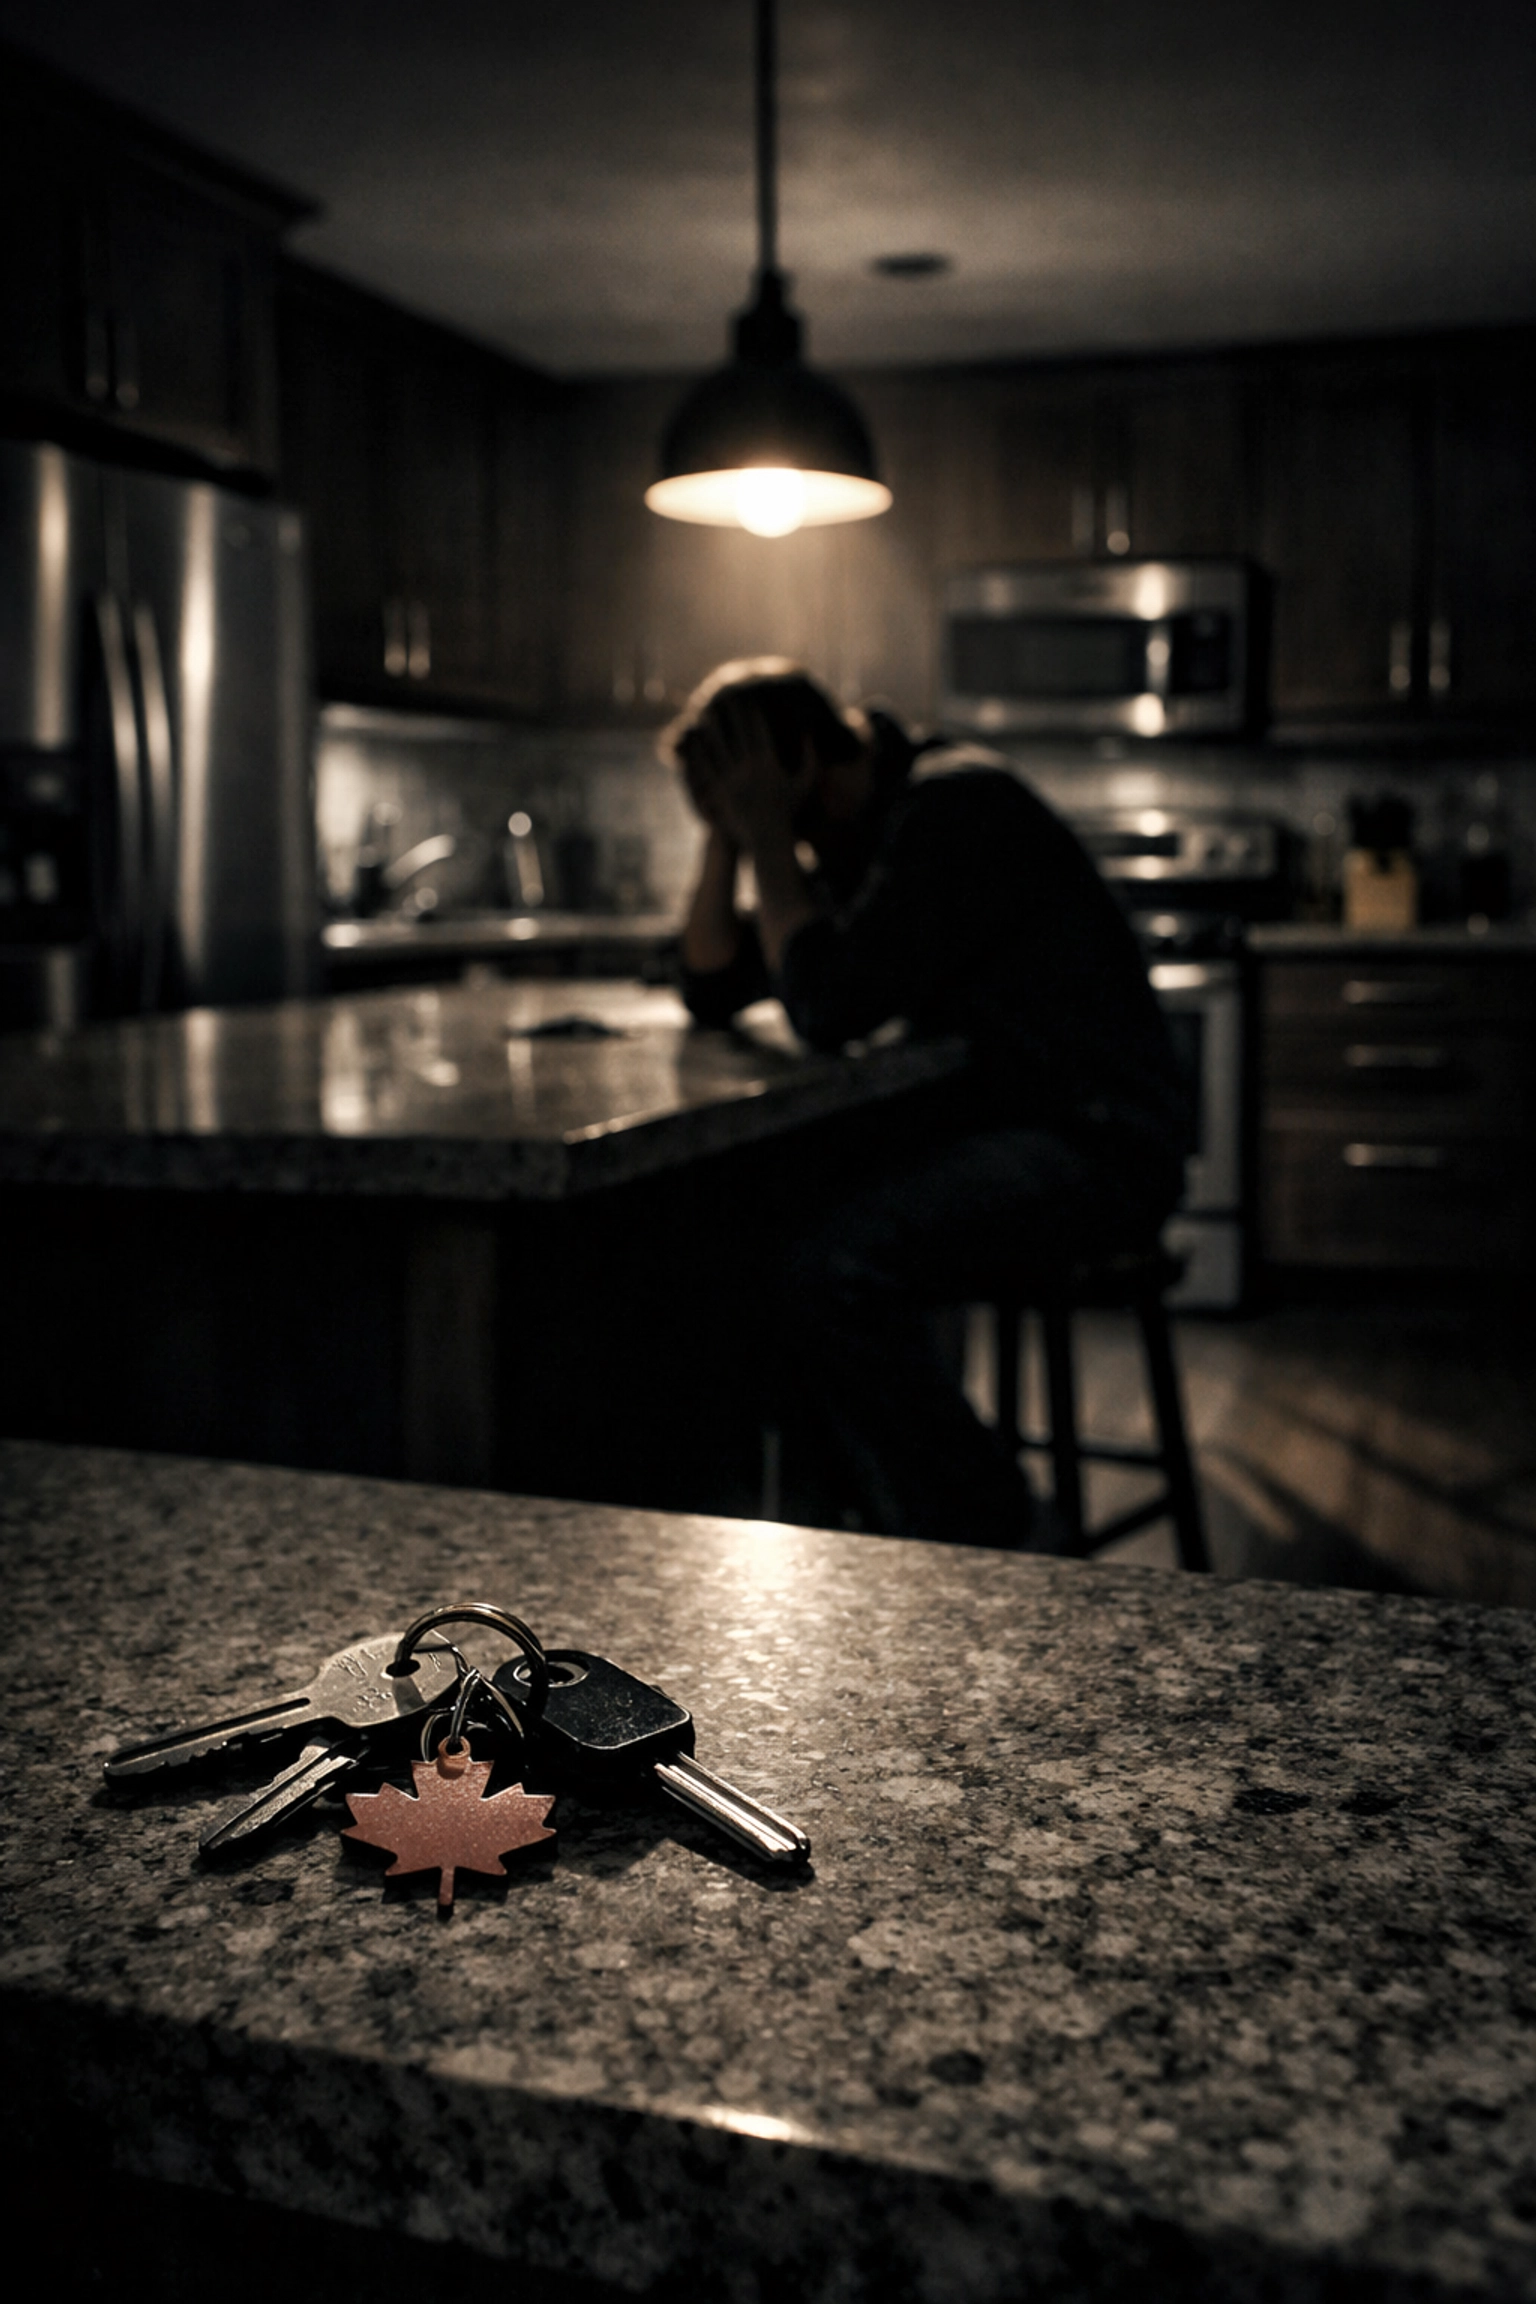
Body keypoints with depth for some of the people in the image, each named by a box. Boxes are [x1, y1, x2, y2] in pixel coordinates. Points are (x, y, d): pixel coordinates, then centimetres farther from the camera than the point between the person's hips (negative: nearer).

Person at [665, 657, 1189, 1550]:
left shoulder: (955, 805, -16)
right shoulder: (848, 841, 14)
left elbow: (830, 1009, -23)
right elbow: (713, 991, 16)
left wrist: (766, 836, -14)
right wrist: (727, 839, 3)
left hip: (1098, 1142, -10)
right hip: (994, 1124, 10)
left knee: (833, 1269, -27)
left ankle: (1000, 1548, -10)